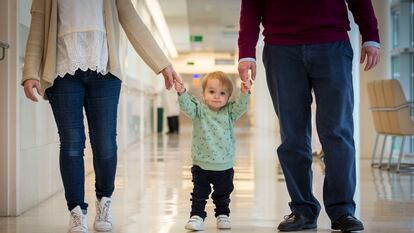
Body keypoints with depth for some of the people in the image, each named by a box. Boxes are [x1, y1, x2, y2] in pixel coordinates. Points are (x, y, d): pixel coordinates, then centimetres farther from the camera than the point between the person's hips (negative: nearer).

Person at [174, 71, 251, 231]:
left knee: (223, 195, 18)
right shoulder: (200, 110, -6)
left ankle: (222, 215, 34)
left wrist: (244, 93, -33)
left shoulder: (229, 112, -1)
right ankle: (197, 216, 16)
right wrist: (182, 93, -39)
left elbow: (240, 106, -15)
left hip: (224, 166, 2)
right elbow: (187, 107, -21)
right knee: (199, 194, 6)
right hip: (201, 165, -2)